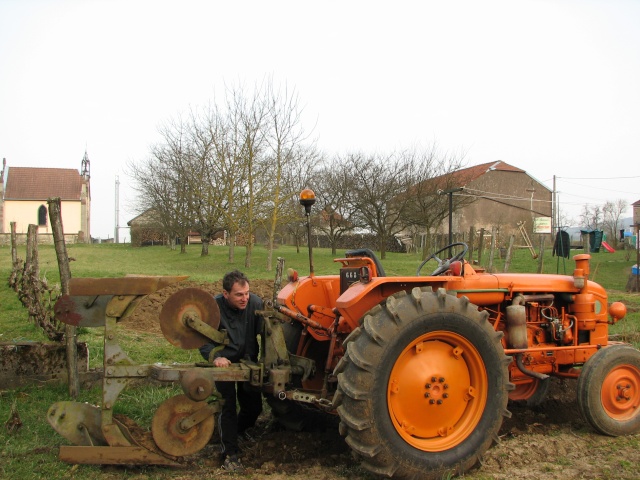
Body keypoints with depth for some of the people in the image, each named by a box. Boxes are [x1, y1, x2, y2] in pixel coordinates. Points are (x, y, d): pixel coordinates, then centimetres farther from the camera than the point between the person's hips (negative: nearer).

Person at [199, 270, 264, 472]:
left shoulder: (256, 303, -19)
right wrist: (215, 356, -35)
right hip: (223, 362, -3)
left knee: (254, 406, 10)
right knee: (228, 406, -7)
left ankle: (239, 430, 43)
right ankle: (230, 454, 8)